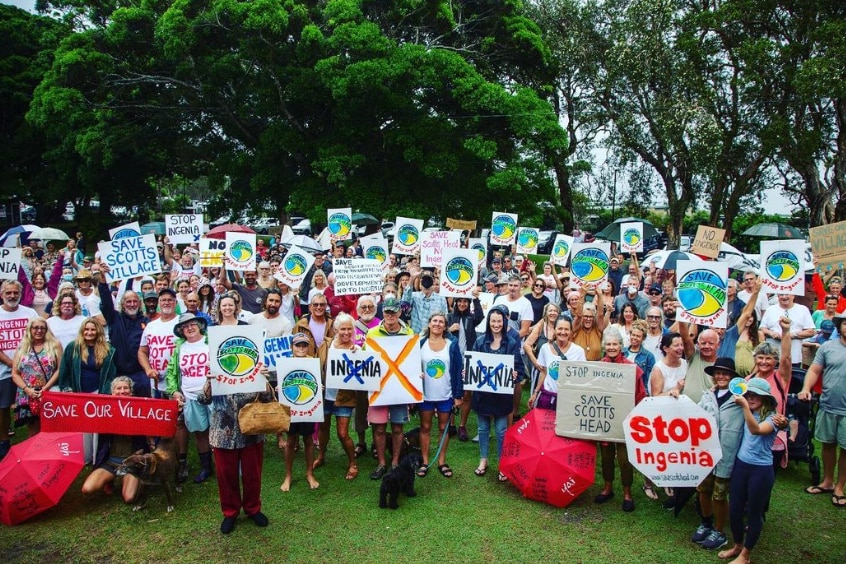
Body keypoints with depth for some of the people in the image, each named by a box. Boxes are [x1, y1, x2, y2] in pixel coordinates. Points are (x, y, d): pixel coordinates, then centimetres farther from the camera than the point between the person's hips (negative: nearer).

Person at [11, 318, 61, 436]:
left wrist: (46, 388, -11)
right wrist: (27, 389, -7)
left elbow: (60, 369, -2)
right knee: (33, 433, 6)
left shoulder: (55, 345, 5)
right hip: (28, 396, 2)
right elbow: (15, 374, 9)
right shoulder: (22, 348, 11)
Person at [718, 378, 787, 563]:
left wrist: (745, 406, -42)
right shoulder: (747, 414, 4)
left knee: (754, 513, 9)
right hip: (740, 465, 6)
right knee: (734, 509, 13)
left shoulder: (771, 417, -15)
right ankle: (737, 546, 35)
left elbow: (756, 430, -33)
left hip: (761, 470, -6)